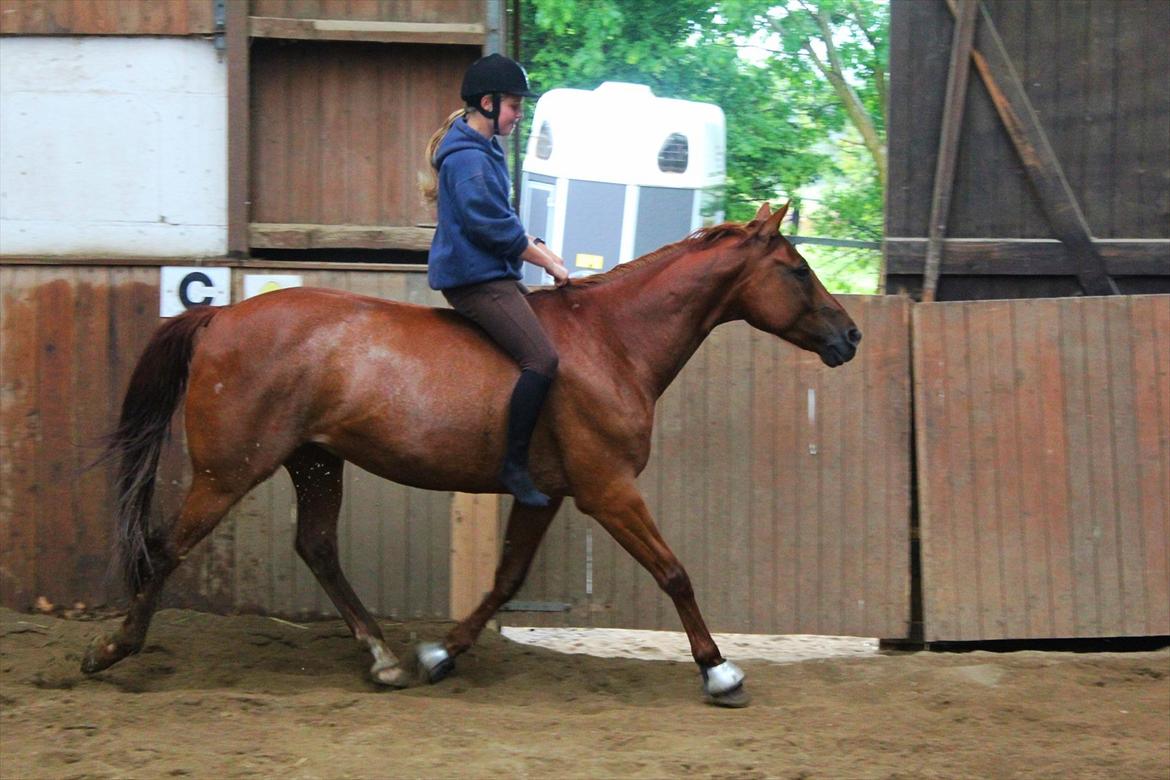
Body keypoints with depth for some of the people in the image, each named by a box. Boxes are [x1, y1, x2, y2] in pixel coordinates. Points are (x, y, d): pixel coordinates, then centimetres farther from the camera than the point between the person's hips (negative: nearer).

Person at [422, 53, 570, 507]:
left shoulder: (484, 150, 17)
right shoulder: (467, 158, -16)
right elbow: (494, 228, -19)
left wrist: (537, 248, 11)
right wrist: (547, 261, -10)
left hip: (494, 274, 11)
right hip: (476, 278, -11)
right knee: (542, 357, -23)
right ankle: (515, 466, -21)